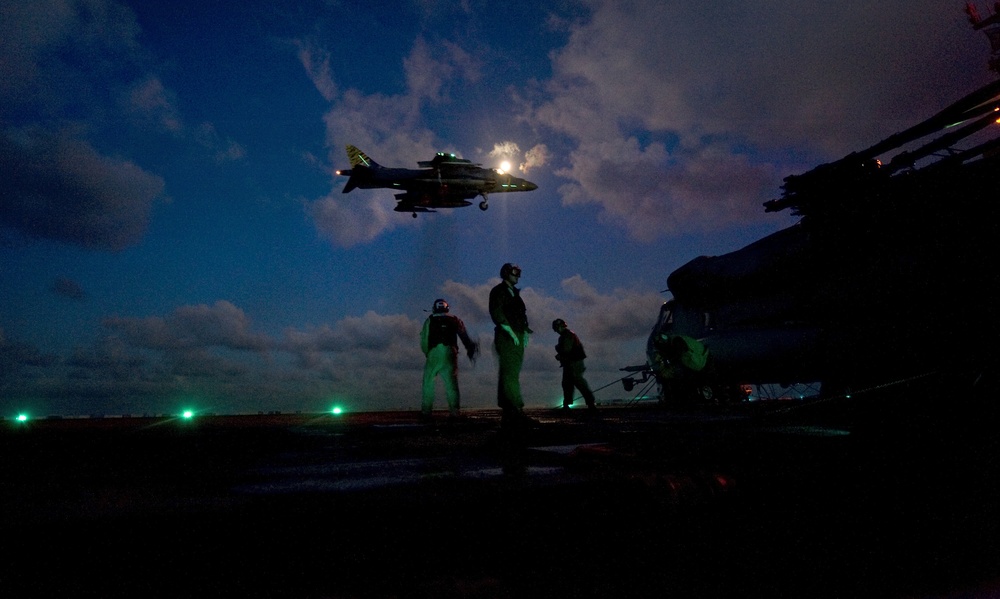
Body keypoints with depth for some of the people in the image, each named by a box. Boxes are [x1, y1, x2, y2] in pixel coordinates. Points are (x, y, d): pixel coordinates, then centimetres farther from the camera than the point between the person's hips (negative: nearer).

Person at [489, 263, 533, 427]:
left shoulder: (514, 293, 24)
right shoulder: (498, 291, 0)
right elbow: (496, 313, -12)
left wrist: (525, 332, 11)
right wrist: (510, 332, -17)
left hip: (517, 338, 8)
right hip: (506, 338, -8)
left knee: (511, 375, 4)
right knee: (510, 374, -14)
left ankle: (508, 414, 5)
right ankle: (517, 410, -20)